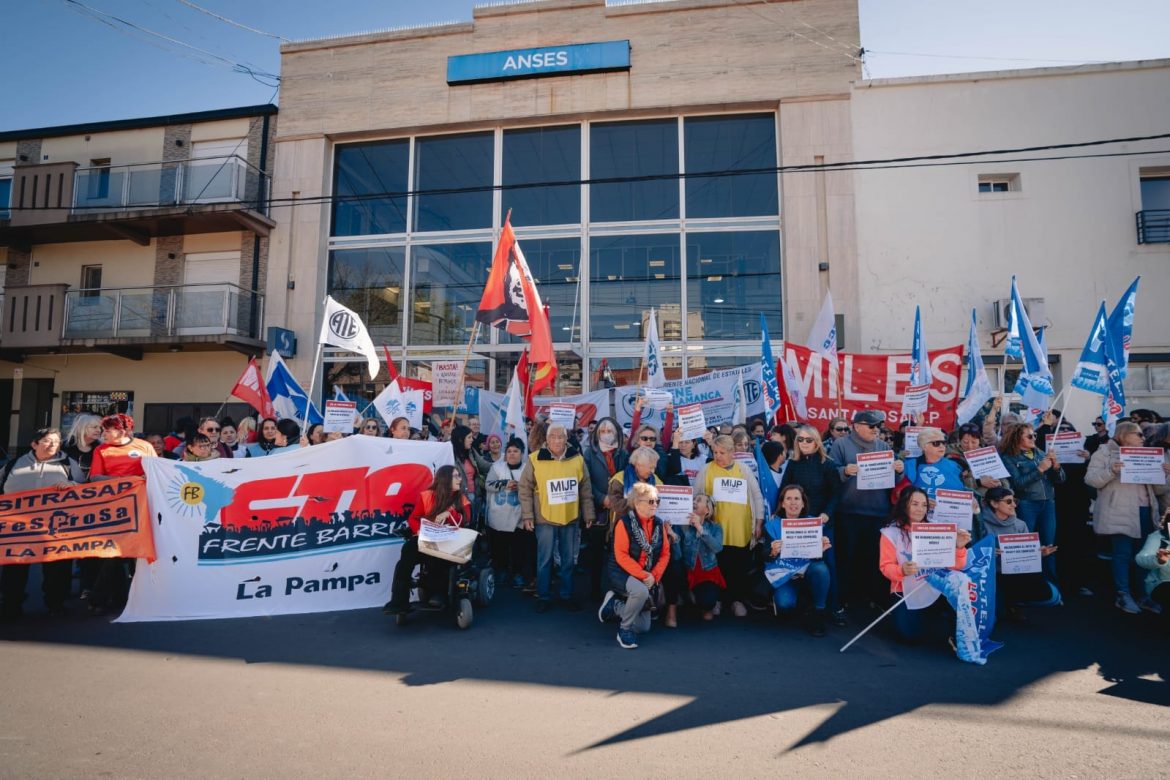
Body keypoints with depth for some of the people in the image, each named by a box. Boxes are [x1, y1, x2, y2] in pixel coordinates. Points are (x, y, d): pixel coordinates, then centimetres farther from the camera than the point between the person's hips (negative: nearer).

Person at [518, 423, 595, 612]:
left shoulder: (577, 459, 1)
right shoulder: (535, 459, -7)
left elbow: (585, 490, 8)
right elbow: (525, 489, -3)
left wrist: (588, 514, 7)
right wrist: (527, 516, -6)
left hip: (571, 518, 2)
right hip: (545, 519, -2)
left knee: (568, 560, 13)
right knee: (545, 560, 7)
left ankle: (567, 595, 27)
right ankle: (543, 596, 21)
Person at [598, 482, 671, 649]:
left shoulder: (659, 524, -2)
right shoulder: (624, 522, -19)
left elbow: (665, 554, 1)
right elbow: (621, 555, -22)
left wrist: (654, 576, -13)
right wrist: (643, 576, -24)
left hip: (648, 576, 6)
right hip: (622, 572, -6)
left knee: (643, 627, 6)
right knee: (641, 591, -39)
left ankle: (615, 605, 30)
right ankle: (625, 630, -13)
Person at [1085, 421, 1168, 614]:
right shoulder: (1104, 453, 2)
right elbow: (1091, 479, -9)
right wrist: (1111, 471, -24)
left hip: (1145, 513, 6)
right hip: (1120, 514, -6)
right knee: (1123, 554, -5)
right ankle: (1123, 596, 1)